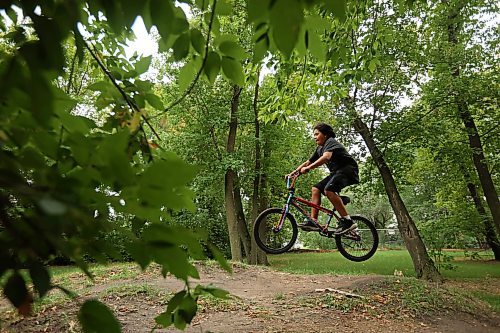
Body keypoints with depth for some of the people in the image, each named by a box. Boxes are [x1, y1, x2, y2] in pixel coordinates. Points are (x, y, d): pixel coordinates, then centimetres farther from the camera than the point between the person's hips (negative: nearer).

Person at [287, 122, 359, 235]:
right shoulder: (319, 149, 17)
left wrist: (308, 168, -36)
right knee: (316, 188, 0)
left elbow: (326, 157, -32)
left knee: (328, 189, -30)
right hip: (336, 172, 10)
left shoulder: (331, 142, -12)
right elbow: (307, 162, 19)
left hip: (348, 169, -10)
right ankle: (313, 221, -3)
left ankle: (347, 221, -28)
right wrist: (292, 173, 10)